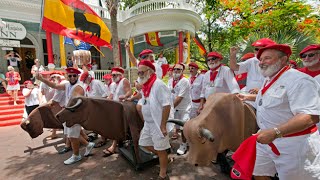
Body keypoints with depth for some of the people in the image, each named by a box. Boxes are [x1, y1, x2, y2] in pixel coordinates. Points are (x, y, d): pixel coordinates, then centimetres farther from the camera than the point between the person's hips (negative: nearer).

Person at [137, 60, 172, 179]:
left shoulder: (158, 85, -21)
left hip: (158, 124, -9)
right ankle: (163, 157, 42)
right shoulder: (145, 86, 6)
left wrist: (163, 126, -24)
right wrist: (145, 120, 17)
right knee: (144, 143, 21)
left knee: (161, 150, 7)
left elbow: (167, 105, -25)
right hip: (148, 123, 9)